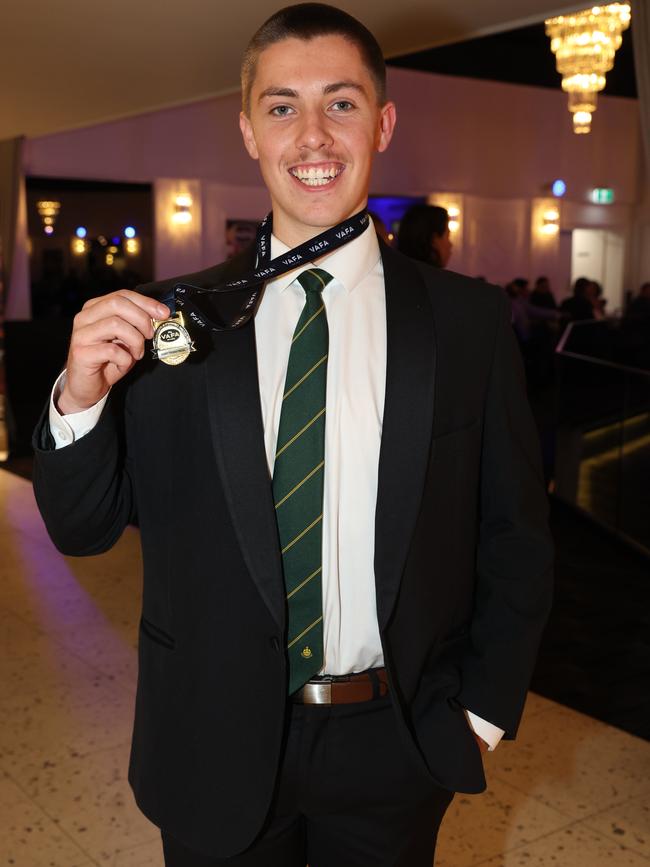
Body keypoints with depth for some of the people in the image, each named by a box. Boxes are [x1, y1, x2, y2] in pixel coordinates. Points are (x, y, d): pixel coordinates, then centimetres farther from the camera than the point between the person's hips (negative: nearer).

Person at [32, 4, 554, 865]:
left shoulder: (468, 320, -6)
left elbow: (515, 539, 1)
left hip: (394, 756, 0)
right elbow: (83, 527, -2)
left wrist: (483, 712, -1)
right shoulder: (169, 319, -5)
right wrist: (79, 398, -19)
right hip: (216, 754, 1)